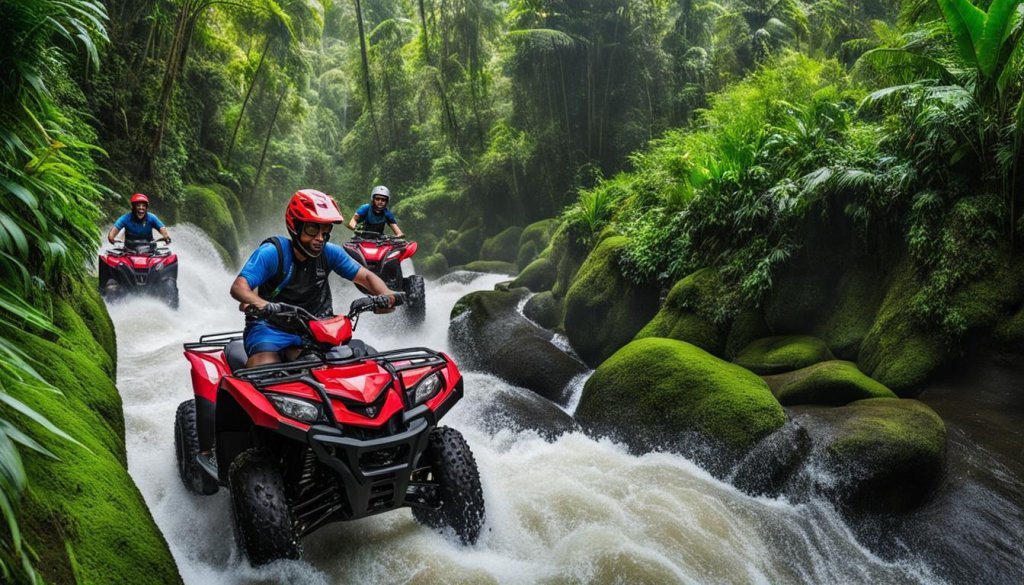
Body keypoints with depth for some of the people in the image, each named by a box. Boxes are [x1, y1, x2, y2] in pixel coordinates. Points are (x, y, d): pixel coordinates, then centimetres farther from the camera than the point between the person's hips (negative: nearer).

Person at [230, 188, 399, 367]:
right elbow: (239, 287, -22)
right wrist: (264, 305, -44)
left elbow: (366, 276, 2)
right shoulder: (272, 252, -12)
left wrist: (385, 294, -21)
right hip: (270, 325, -3)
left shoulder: (330, 253, 0)